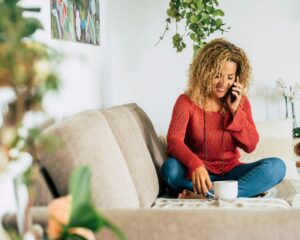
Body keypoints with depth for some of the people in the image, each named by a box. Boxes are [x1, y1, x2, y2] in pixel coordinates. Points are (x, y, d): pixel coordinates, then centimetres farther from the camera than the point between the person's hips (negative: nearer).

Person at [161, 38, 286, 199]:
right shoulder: (186, 102, -6)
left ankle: (205, 195, -33)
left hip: (229, 172, 3)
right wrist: (195, 165, -43)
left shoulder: (240, 101, 5)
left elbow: (250, 146, 2)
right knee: (171, 168, -35)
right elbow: (174, 141, -23)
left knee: (277, 166, -22)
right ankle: (247, 190, -33)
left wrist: (235, 110, -10)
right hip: (198, 173, -3)